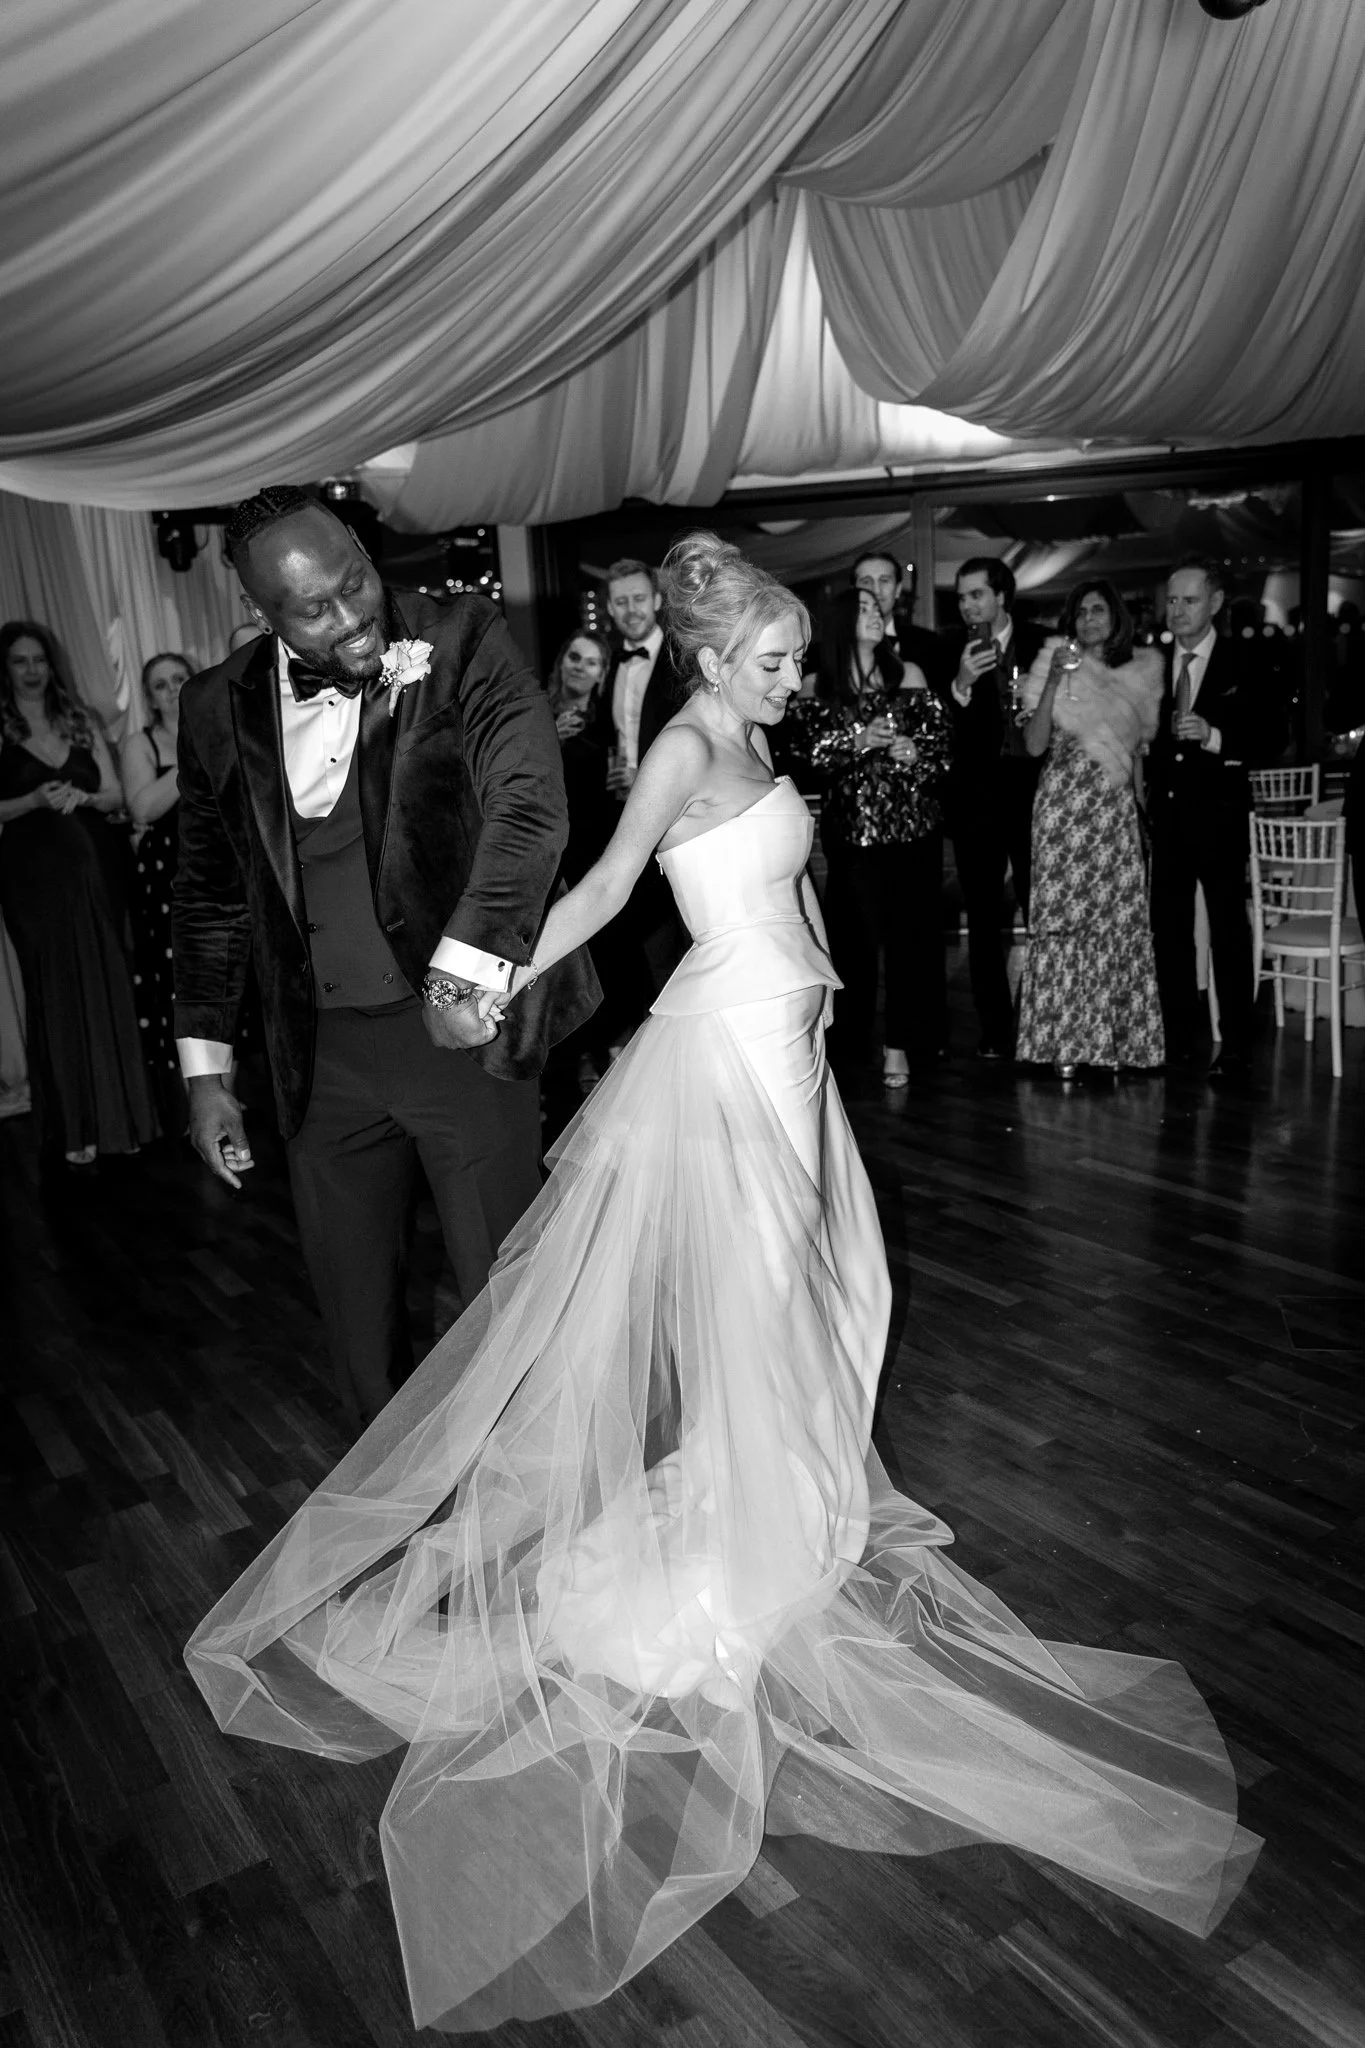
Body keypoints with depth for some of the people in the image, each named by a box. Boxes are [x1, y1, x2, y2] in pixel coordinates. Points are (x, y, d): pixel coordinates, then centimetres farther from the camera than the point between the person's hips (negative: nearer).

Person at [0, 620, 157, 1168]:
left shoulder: (80, 721, 10)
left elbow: (115, 794, 9)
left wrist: (82, 796, -10)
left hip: (96, 869, 3)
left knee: (110, 989, 4)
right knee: (57, 995, 1)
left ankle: (119, 1114, 15)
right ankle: (74, 1127, 9)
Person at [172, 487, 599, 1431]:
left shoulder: (462, 640, -8)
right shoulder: (219, 705, 2)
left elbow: (531, 802, -19)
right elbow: (211, 894, 10)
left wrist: (467, 964, -30)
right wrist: (206, 1069, 8)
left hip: (460, 1024, -3)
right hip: (320, 1053, 4)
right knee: (355, 1306, 16)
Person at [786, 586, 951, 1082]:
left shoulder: (907, 674, 9)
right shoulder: (818, 687, 5)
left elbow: (941, 737, 6)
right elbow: (804, 749, -5)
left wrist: (917, 752, -14)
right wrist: (857, 742, -18)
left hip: (911, 822, 1)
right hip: (851, 825, -1)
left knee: (912, 929, -1)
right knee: (854, 929, -1)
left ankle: (903, 1042, 6)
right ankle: (853, 1036, 14)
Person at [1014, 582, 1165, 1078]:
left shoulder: (1142, 671, 14)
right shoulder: (1057, 665, 4)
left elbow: (1139, 747, 19)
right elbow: (1035, 744, -5)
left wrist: (1141, 806, 11)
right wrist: (1054, 680, -14)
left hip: (1117, 809, 3)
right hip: (1064, 805, -3)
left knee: (1118, 918, 0)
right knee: (1063, 918, -5)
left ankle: (1114, 1041, 8)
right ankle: (1063, 1043, 1)